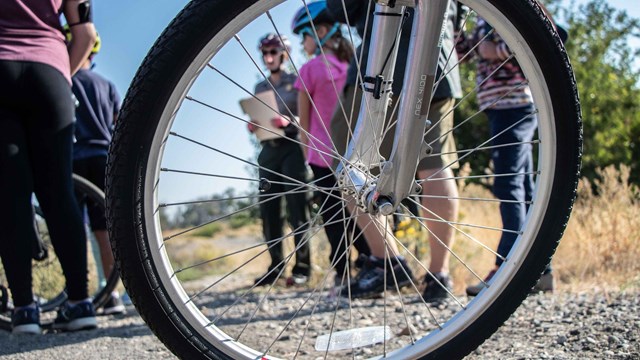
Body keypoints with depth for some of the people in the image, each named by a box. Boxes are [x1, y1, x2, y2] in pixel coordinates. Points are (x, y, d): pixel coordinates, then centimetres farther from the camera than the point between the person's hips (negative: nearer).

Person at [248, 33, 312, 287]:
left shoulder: (296, 82, 4)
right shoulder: (260, 88, 19)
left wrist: (288, 121, -20)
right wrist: (253, 126, 0)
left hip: (291, 146, -5)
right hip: (268, 149, 5)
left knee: (296, 207, -9)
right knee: (268, 210, 1)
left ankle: (302, 266, -6)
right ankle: (275, 266, 6)